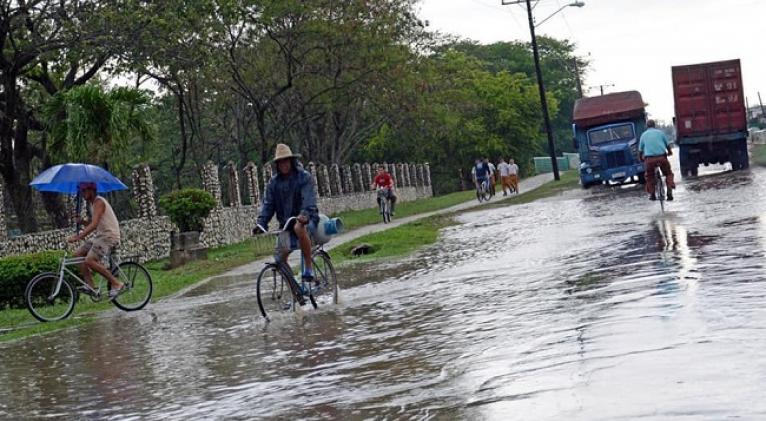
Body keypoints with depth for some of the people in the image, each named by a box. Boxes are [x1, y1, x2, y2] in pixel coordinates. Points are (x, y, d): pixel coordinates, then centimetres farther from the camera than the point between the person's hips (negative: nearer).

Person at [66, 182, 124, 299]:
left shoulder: (99, 202, -14)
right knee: (78, 254, 3)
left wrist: (78, 237, -33)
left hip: (109, 236, -10)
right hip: (100, 235, 10)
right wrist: (81, 221, 2)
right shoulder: (92, 203, 18)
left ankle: (116, 284, -16)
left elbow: (94, 224, -26)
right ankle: (91, 287, 0)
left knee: (89, 261, -22)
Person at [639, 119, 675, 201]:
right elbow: (667, 145, 16)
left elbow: (640, 150, 13)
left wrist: (641, 158, 31)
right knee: (668, 173, 17)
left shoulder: (644, 135, 13)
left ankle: (652, 194, 13)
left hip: (649, 159, 0)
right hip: (662, 157, 0)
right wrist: (670, 152, 36)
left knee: (649, 176, 20)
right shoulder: (660, 132, 10)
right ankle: (669, 191, 1)